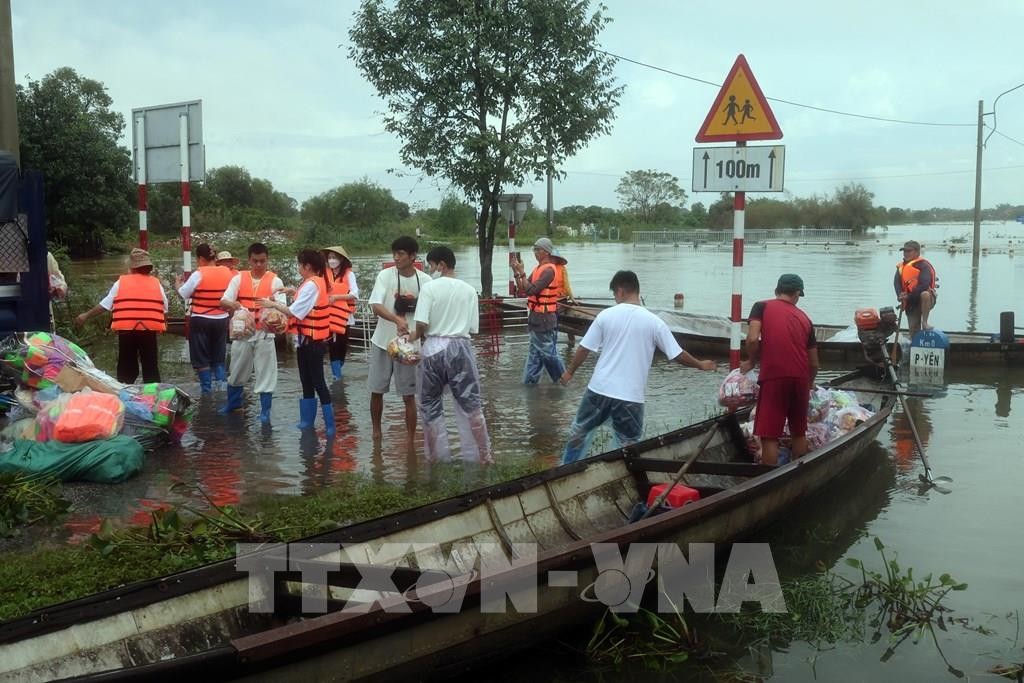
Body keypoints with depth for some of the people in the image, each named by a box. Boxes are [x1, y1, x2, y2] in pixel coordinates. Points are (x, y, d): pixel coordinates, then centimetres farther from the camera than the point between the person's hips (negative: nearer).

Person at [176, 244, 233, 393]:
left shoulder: (199, 274, -14)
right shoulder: (227, 272, 0)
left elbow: (183, 294, -4)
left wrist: (178, 283, 15)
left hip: (201, 321, -5)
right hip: (221, 320, 5)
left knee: (202, 360, 5)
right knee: (219, 359, 15)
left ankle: (207, 391, 4)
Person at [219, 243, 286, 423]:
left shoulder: (275, 280, -2)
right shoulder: (238, 278, 2)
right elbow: (223, 302, -5)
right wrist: (232, 304, -28)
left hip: (264, 333, -2)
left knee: (266, 372, 1)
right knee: (237, 370, 15)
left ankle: (265, 410, 11)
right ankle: (233, 402, 36)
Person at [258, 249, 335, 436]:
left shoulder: (311, 285, -17)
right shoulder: (315, 282, 12)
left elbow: (294, 312, -19)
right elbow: (304, 308, 9)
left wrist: (273, 304, -6)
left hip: (312, 341, -10)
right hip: (307, 339, 10)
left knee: (317, 381, -7)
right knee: (307, 381, 14)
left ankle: (330, 425, -3)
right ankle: (307, 420, 22)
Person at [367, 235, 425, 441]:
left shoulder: (425, 281, -4)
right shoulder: (385, 276, -8)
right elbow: (375, 306, -20)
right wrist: (397, 320, -38)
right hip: (383, 341, 0)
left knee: (409, 395, 3)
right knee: (377, 390, 11)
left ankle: (410, 440, 11)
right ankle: (376, 432, 30)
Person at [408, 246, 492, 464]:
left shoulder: (430, 287, -6)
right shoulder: (469, 290, 5)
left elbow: (422, 323, -12)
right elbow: (473, 327, 5)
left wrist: (417, 335, 9)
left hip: (434, 348, -2)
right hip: (460, 347, 2)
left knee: (430, 405, 12)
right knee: (471, 404, 9)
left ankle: (435, 456, 16)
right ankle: (483, 455, 11)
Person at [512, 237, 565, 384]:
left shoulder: (549, 270, -16)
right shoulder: (538, 269, 13)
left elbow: (532, 290, -23)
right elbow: (523, 291, 11)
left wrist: (522, 272, -18)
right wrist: (516, 273, 2)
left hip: (544, 318, -9)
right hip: (535, 317, 9)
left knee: (549, 352, 0)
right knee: (535, 354, 12)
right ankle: (529, 382, 16)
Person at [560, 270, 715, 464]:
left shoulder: (606, 315, -3)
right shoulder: (654, 322, -5)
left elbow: (584, 349, 2)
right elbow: (678, 355, 1)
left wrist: (570, 372, 19)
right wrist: (701, 365, 19)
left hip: (599, 389, 2)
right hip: (630, 396, -2)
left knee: (578, 431, 22)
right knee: (628, 446, 8)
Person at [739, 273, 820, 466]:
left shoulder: (762, 306, 9)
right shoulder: (805, 318, 20)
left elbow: (753, 339, -9)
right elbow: (814, 363, 23)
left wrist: (751, 362, 9)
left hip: (773, 377, -4)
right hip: (800, 378, 4)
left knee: (769, 435, -1)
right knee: (799, 432, 20)